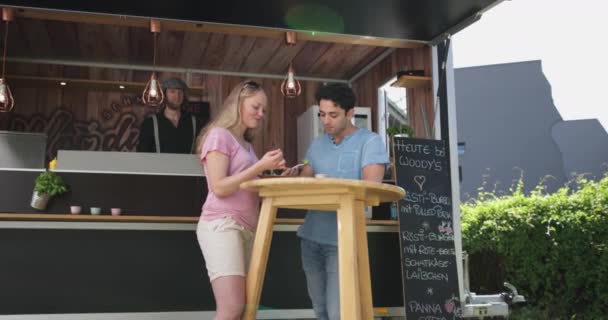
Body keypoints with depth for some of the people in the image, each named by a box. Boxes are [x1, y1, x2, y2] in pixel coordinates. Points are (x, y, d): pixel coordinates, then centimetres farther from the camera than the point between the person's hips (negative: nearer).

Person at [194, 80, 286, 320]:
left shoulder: (247, 145, 23)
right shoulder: (219, 135, -1)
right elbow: (219, 188, -11)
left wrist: (272, 173, 6)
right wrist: (260, 166, -14)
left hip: (248, 228, 8)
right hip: (222, 225, -8)